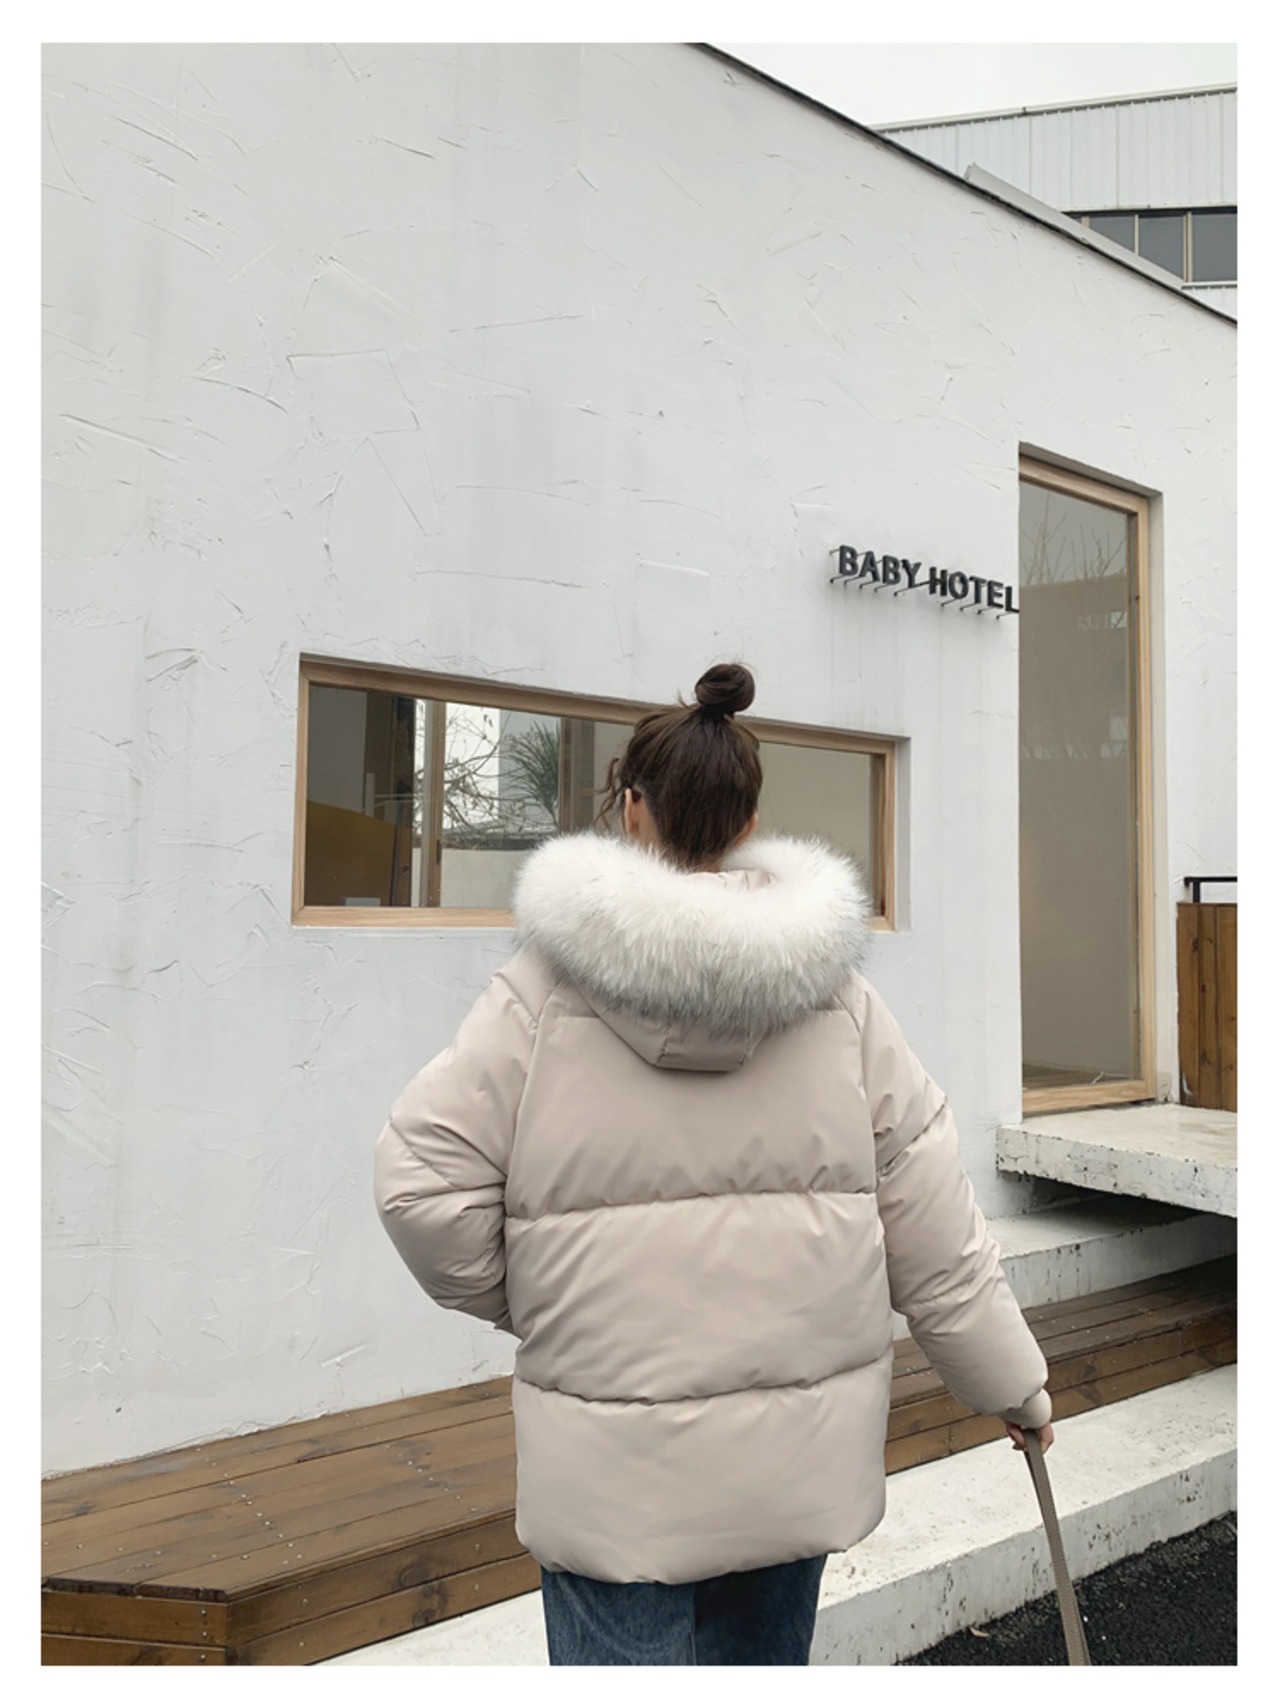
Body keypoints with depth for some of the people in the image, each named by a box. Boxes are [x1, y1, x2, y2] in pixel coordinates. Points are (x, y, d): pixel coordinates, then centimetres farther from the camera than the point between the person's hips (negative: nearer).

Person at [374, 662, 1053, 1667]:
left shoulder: (547, 987, -12)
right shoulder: (834, 990, -5)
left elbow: (425, 1179, -12)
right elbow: (931, 1227, -1)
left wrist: (518, 1300, 7)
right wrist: (1009, 1379, 12)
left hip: (613, 1460, -3)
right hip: (797, 1451, 4)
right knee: (764, 1656, 25)